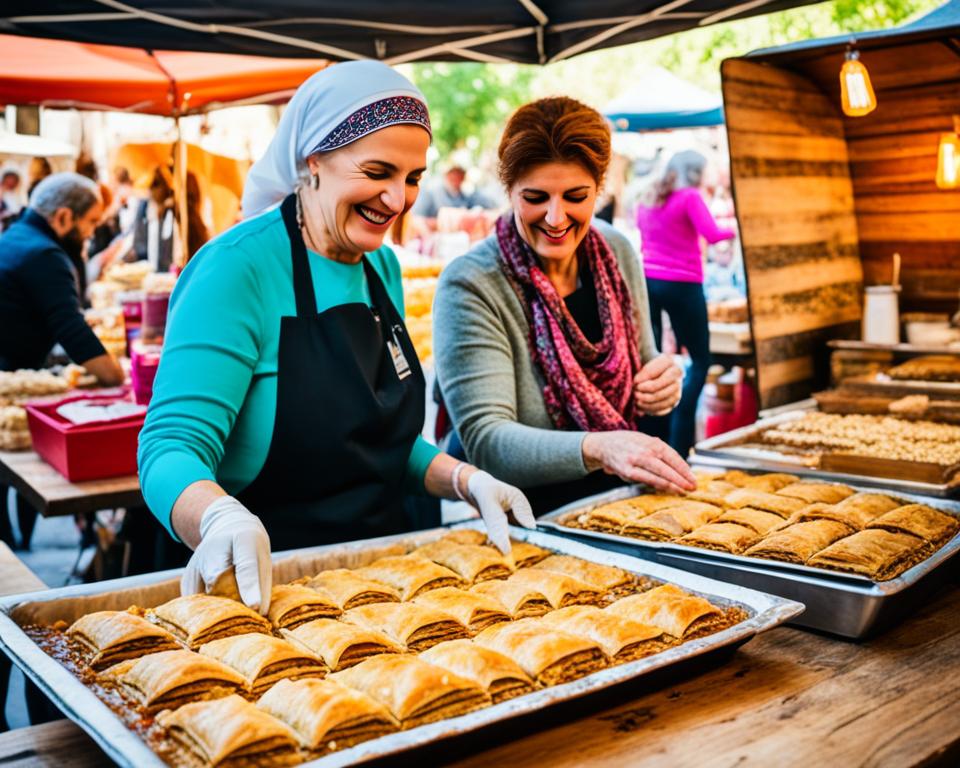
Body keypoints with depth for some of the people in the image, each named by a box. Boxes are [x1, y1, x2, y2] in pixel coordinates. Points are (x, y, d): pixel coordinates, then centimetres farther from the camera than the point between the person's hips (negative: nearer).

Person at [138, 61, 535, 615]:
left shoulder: (382, 267, 9)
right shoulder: (238, 268, -14)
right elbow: (172, 448, -22)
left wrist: (465, 479, 1)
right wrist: (223, 518, -43)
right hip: (269, 584, -6)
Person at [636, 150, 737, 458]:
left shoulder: (647, 200, 14)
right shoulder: (690, 197, -6)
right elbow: (712, 234, -15)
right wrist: (731, 231, 4)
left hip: (648, 280, 6)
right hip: (681, 285, -6)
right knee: (700, 360, 6)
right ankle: (678, 444, -3)